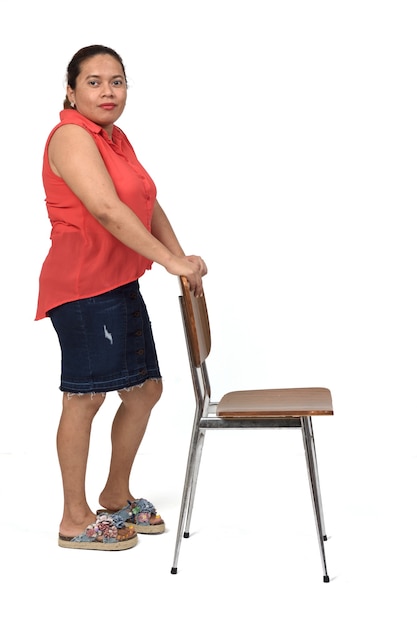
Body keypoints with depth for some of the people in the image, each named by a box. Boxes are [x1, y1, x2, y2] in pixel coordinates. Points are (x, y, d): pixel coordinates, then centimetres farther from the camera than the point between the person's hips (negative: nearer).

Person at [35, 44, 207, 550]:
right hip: (81, 286, -9)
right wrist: (171, 261, -26)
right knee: (85, 396, -2)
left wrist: (181, 259, 3)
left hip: (119, 285, 10)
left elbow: (149, 206, 16)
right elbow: (107, 210, -26)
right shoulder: (71, 136, -13)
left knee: (145, 389, 13)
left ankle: (116, 496, 31)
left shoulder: (116, 138, 16)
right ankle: (75, 520, 14)